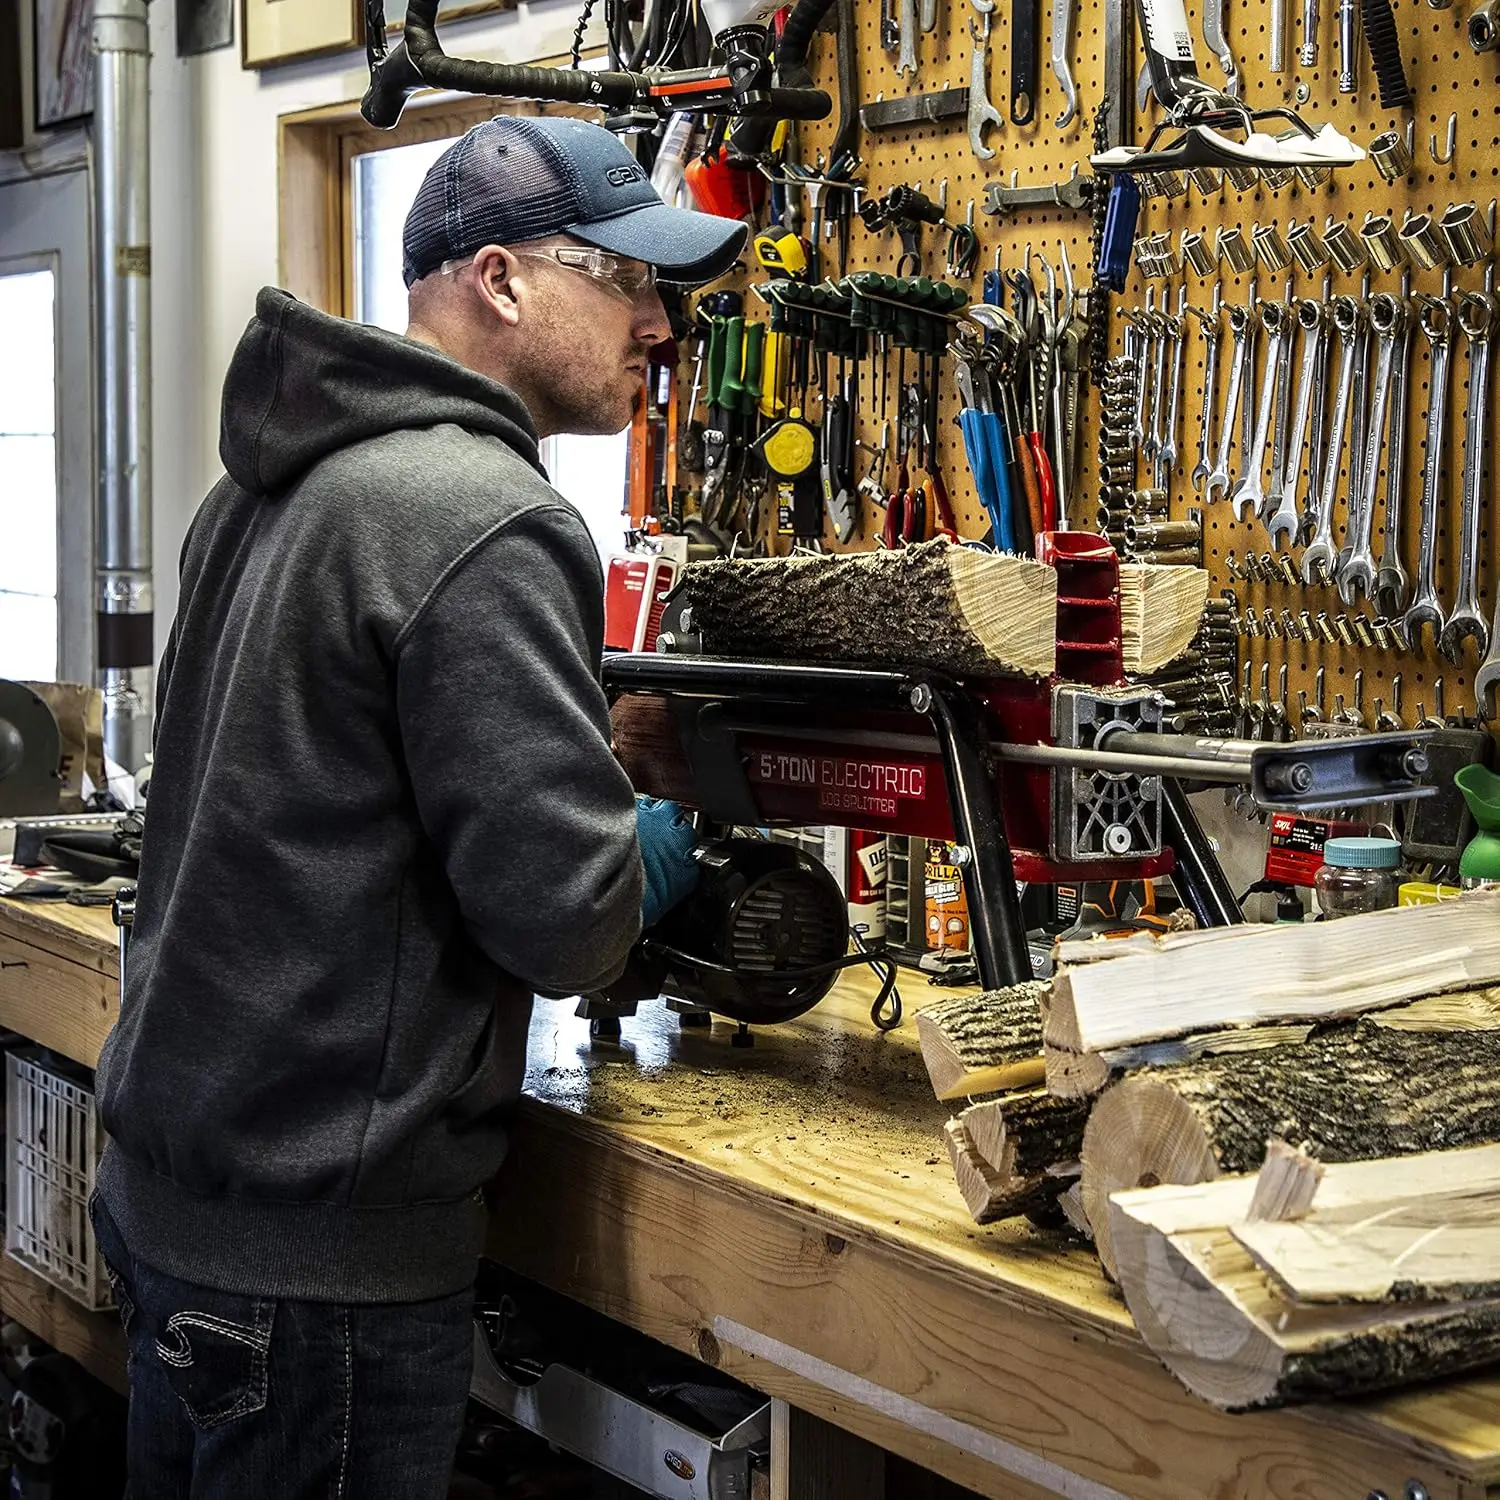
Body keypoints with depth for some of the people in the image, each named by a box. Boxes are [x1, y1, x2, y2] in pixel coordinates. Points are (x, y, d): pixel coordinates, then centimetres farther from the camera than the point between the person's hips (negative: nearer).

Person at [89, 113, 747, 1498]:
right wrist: (647, 862, -1)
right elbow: (564, 917, -23)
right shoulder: (487, 520, -19)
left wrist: (584, 762, 14)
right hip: (324, 1247, -9)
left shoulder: (265, 485, 10)